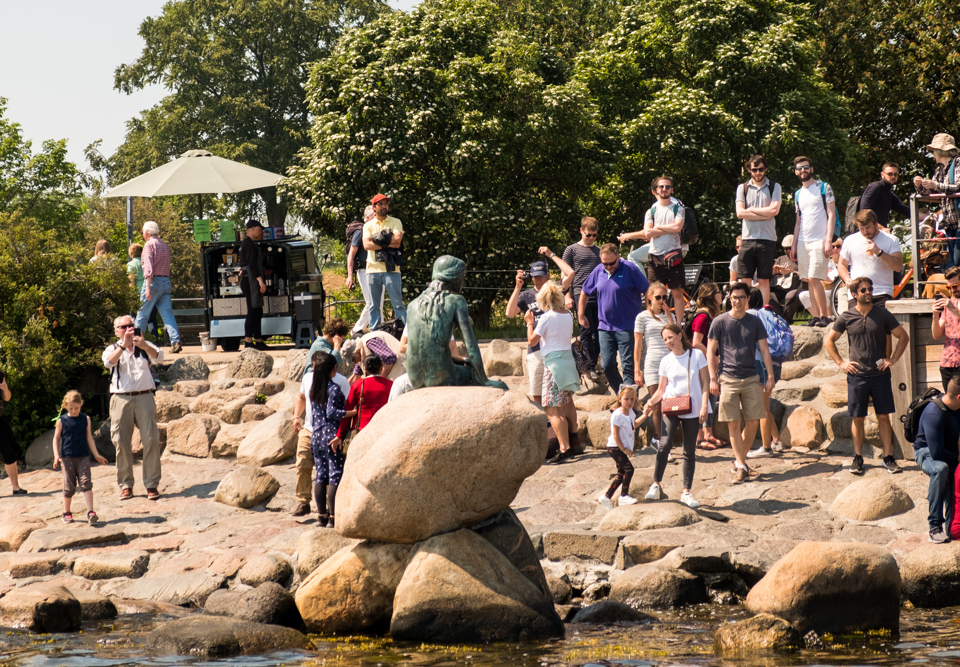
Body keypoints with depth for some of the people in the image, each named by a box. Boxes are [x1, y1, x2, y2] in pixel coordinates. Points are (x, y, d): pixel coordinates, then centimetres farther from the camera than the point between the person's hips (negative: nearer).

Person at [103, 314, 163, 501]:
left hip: (144, 397, 0)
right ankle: (125, 485, 7)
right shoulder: (113, 348, 11)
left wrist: (144, 346, -27)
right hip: (121, 399, 0)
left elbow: (158, 356, -7)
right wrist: (124, 345, -26)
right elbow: (108, 361, -12)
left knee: (151, 440, -7)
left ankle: (152, 484, -3)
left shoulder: (145, 346, 14)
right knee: (121, 443, -1)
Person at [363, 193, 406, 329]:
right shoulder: (368, 225, 11)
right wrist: (388, 244, -10)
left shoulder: (395, 222, 7)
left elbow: (397, 239, -11)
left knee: (398, 303, -5)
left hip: (391, 269, -2)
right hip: (373, 269, 2)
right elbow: (366, 245, -5)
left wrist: (379, 238, -7)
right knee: (374, 306, 5)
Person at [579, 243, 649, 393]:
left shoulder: (630, 270, -7)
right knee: (607, 365, 4)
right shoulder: (598, 271, 7)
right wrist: (581, 315, 20)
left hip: (627, 327, -5)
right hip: (605, 327, 5)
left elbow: (647, 291, -5)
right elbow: (585, 293, 20)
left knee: (628, 366, -4)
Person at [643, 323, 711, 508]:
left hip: (692, 410, 0)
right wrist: (651, 402, -8)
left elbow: (704, 383, 1)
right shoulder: (666, 361, 6)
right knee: (665, 444, -18)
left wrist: (704, 405, -10)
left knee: (689, 451, 3)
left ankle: (686, 493, 9)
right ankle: (655, 485, -8)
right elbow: (661, 389, 11)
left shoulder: (697, 355, 0)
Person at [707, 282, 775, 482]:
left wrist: (770, 376, 2)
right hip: (728, 379, -2)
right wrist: (713, 379, -3)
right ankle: (741, 466, -2)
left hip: (751, 378, 2)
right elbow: (711, 351, 4)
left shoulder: (755, 322, 7)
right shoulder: (720, 322, 2)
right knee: (734, 425, -4)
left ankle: (741, 457, 20)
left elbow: (764, 350, 9)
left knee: (752, 424, 0)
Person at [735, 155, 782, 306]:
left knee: (763, 280, 1)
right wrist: (764, 214, -6)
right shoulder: (742, 188, 12)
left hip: (767, 239, -1)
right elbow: (740, 212, -2)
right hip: (747, 238, 1)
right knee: (744, 280, -3)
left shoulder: (774, 187, 8)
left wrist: (751, 210, -3)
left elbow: (774, 210, -7)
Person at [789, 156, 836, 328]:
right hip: (803, 242, 6)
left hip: (819, 241, -6)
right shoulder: (798, 194, 18)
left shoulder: (824, 188, 0)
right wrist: (794, 245, 14)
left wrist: (828, 240, -14)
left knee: (814, 278, -15)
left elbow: (831, 215, -5)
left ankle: (824, 316, -9)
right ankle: (815, 317, 3)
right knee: (810, 281, 2)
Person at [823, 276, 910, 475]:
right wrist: (840, 363, 3)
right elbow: (828, 341, 12)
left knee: (884, 417, 1)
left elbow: (903, 337, 9)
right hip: (857, 375, 0)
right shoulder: (846, 317, 2)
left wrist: (892, 360, 1)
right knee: (858, 418, 3)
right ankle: (858, 457, 11)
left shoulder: (883, 315, 1)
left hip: (880, 374, 0)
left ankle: (888, 457, 6)